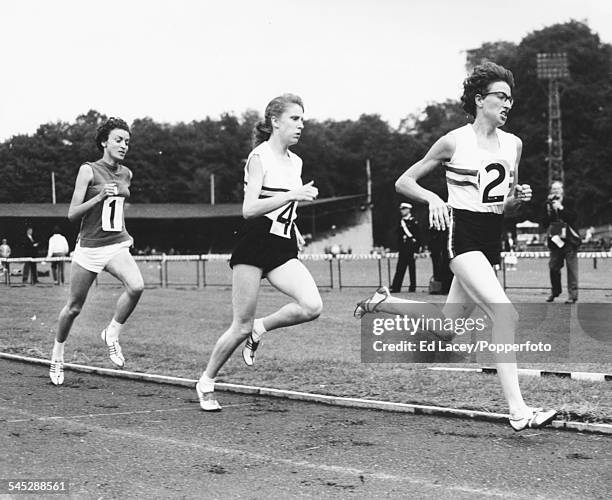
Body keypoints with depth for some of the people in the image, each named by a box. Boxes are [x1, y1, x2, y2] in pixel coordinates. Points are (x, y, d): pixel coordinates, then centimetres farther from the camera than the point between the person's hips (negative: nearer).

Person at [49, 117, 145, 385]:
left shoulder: (126, 174, 8)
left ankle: (112, 333, -5)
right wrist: (100, 196, -21)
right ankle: (57, 355, 31)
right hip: (89, 247, -3)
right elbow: (72, 213, -11)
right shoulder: (88, 170, -8)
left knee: (136, 286, -27)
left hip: (117, 245, 3)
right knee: (74, 307, 7)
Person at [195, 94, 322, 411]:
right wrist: (291, 195, -23)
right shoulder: (260, 157, -7)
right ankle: (206, 383, 18)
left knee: (312, 307, -19)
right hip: (254, 245, -6)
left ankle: (260, 329, 7)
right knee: (241, 326, -3)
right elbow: (249, 209, -19)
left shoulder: (295, 162, 14)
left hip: (283, 249, 6)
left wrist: (298, 215, 14)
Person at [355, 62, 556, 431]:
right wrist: (432, 198, -18)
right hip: (461, 233, -7)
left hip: (492, 238, 7)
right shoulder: (454, 142, -6)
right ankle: (518, 410, -27)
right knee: (506, 314, -24)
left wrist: (519, 198, -2)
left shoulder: (513, 144, 10)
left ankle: (383, 302, 36)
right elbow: (403, 182, 1)